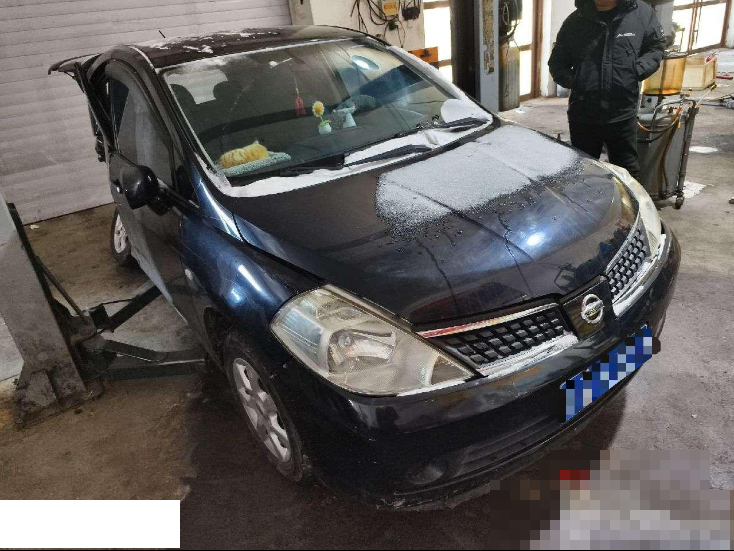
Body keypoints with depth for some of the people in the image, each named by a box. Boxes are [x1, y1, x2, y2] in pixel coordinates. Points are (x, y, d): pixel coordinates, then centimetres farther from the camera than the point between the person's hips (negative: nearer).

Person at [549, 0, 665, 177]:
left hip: (622, 115, 0)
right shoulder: (575, 21, 3)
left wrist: (638, 70, -8)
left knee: (627, 171, 10)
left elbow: (656, 47, 11)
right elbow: (557, 62, 11)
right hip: (582, 115, 1)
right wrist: (570, 80, -9)